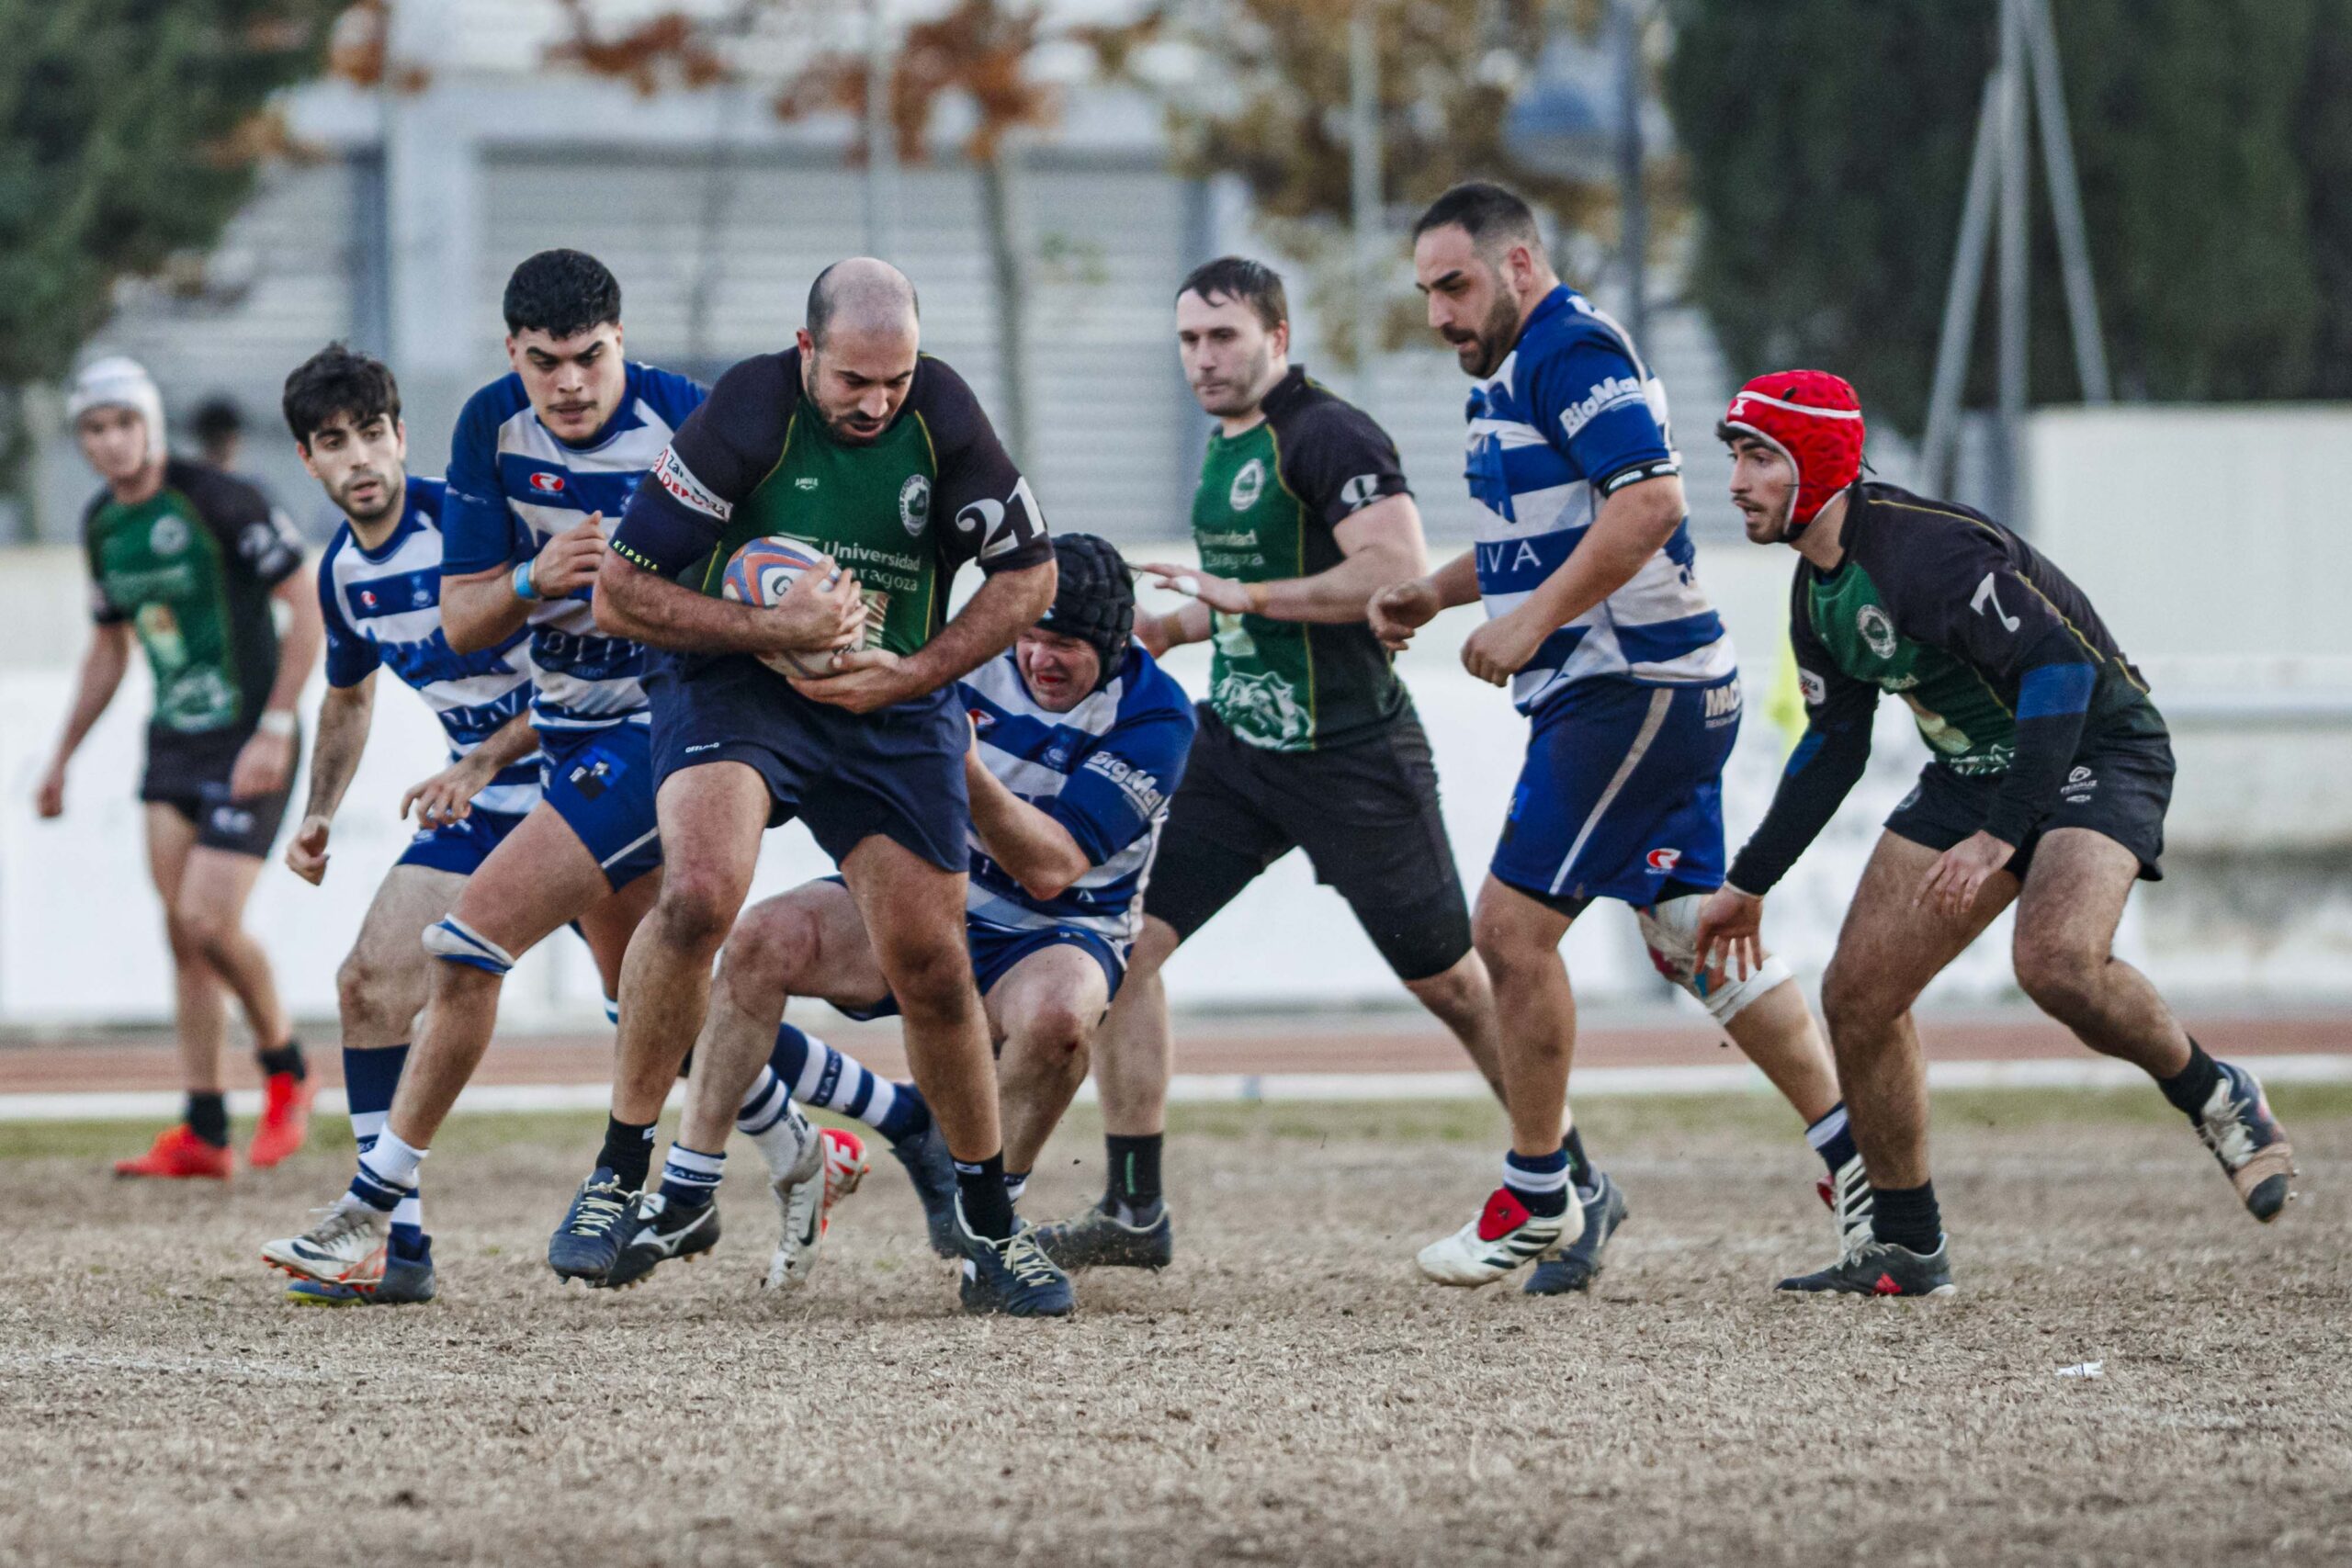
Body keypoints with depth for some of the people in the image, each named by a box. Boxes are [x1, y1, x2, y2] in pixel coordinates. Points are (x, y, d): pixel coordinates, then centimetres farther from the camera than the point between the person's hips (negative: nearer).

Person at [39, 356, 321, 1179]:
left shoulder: (218, 501, -16)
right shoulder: (102, 524, 7)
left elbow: (307, 604, -14)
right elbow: (108, 647, 22)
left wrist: (274, 729, -20)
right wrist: (62, 757, 19)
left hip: (248, 746, -7)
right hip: (174, 741, 7)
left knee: (208, 921, -14)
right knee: (181, 929, 2)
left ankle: (286, 1072, 12)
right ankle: (203, 1134, 5)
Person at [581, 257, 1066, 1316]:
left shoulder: (942, 415, -10)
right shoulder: (746, 415, -19)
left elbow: (1028, 574, 2)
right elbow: (619, 595, -15)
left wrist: (912, 674, -10)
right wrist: (770, 627, -25)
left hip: (893, 710, 3)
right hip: (732, 685, -3)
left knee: (929, 964, -1)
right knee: (700, 892, -29)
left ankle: (989, 1229, 18)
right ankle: (619, 1176, -16)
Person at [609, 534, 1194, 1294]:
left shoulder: (1153, 715, -18)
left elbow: (1049, 870, -26)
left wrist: (966, 766, -40)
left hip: (1053, 932, -3)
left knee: (1056, 1015, -39)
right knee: (761, 941, -21)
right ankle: (686, 1199, -17)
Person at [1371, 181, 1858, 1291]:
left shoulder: (1570, 350, -14)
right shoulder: (1511, 370, 18)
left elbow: (1648, 500, -25)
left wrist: (1531, 622, -24)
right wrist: (1434, 594, 14)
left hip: (1631, 688, -11)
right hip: (1660, 692, 11)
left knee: (1514, 926, -8)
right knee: (1693, 938, 13)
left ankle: (1537, 1196, 1)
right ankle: (1853, 1152, 15)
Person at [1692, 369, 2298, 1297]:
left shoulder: (1929, 550, -25)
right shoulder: (1817, 589, 5)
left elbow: (2059, 669, -30)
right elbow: (1832, 744, 18)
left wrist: (1999, 836, -35)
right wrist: (1749, 885, 20)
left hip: (2095, 747, -9)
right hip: (1973, 770, 9)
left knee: (2057, 961, -34)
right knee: (1856, 996, 1)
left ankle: (2217, 1102, -8)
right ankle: (1907, 1249, 12)